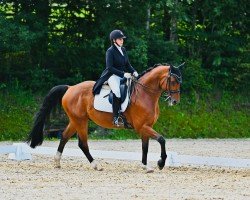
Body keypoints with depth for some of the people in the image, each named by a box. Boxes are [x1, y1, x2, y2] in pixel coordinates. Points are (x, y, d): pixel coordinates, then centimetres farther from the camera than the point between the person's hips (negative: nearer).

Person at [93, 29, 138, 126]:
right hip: (112, 76, -8)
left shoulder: (123, 50, 14)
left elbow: (127, 64, 18)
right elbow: (110, 67, -15)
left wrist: (133, 72, -2)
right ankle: (116, 117, -31)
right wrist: (123, 74, -22)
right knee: (117, 91, -34)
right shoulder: (110, 51, -8)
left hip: (124, 74, 8)